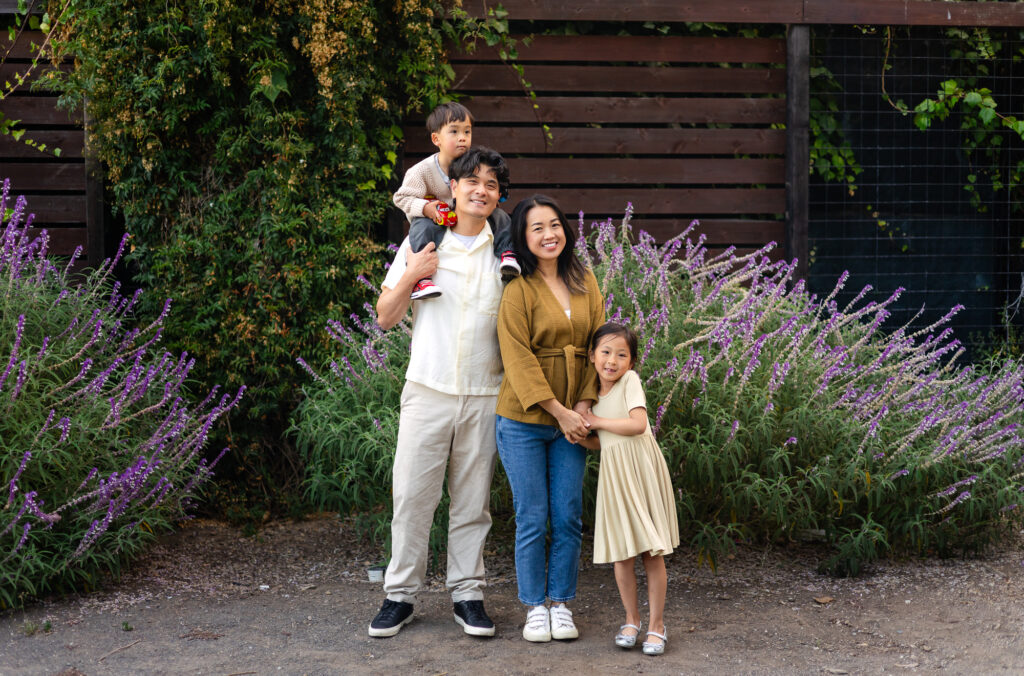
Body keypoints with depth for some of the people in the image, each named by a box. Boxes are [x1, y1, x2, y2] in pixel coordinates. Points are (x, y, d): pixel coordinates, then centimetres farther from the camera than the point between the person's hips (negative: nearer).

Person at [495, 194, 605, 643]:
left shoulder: (585, 283, 8)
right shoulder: (518, 290, -7)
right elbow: (519, 358, -12)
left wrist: (584, 404, -6)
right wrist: (558, 411, -15)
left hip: (571, 421, 4)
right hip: (523, 421, -4)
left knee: (568, 517, 5)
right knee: (532, 518, 2)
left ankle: (561, 604, 17)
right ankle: (534, 606, 14)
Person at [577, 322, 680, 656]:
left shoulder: (630, 381, -6)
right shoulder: (594, 392, 12)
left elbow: (637, 424, -20)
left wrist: (596, 421, -10)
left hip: (641, 468, -5)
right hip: (614, 475, 5)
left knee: (652, 552, 0)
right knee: (622, 553, 5)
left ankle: (656, 623, 9)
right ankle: (631, 619, 21)